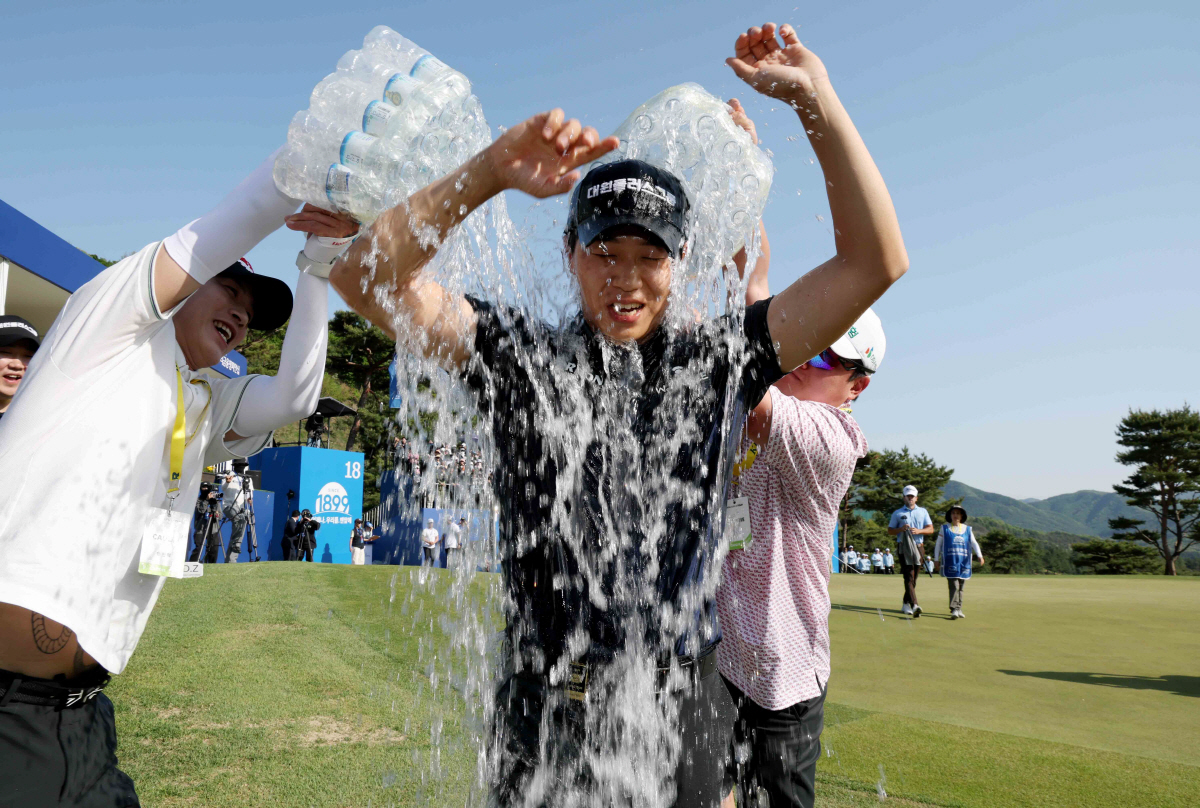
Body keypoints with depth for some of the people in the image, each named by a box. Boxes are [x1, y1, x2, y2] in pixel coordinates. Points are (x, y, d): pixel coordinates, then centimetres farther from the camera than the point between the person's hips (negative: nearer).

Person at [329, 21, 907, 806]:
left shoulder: (717, 359, 1)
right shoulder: (523, 355, -2)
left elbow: (877, 260, -2)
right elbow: (367, 276, -11)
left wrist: (816, 99, -7)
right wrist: (492, 169, -22)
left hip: (682, 709, 2)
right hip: (546, 708, -1)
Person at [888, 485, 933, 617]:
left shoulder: (923, 512, 15)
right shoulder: (897, 513, 10)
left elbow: (930, 529, 8)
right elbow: (890, 530, 9)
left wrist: (919, 531, -12)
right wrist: (901, 529, -12)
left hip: (918, 548, 3)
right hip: (904, 547, -3)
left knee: (914, 577, 7)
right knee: (909, 576, -15)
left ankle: (905, 604, 20)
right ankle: (914, 605, -26)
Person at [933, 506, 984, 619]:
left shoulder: (968, 529, 12)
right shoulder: (945, 528, 7)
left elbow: (974, 543, 6)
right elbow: (938, 544, 9)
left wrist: (980, 556, -9)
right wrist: (936, 559, 7)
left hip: (964, 563, 3)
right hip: (950, 562, -3)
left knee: (961, 587, 7)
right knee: (954, 586, -13)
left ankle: (958, 609, 17)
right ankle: (954, 610, -18)